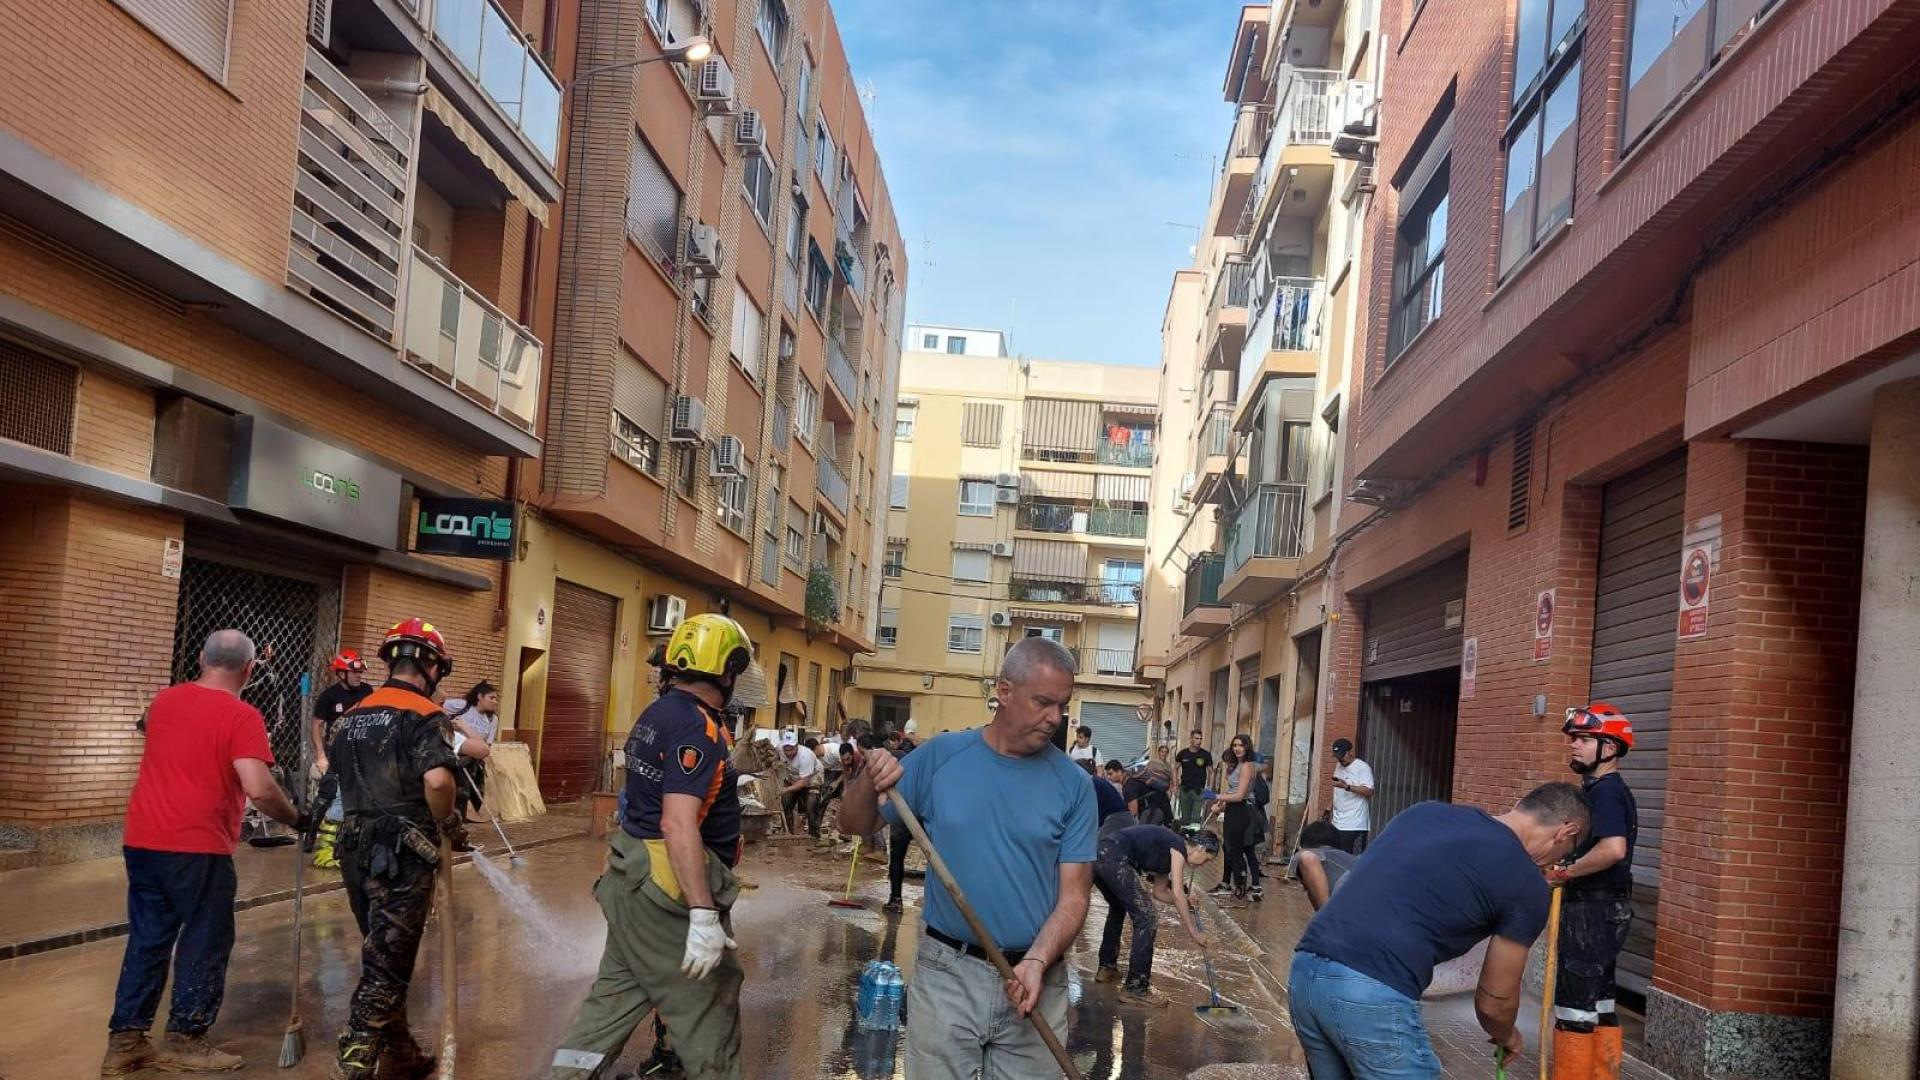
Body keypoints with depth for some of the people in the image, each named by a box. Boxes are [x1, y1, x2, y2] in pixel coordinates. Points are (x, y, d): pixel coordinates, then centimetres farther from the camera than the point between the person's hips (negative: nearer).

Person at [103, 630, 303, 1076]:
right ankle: (184, 1041, 12)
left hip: (141, 840, 7)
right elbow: (258, 789, -22)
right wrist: (296, 819, -7)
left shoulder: (164, 699, 9)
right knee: (204, 943, 7)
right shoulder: (242, 717, -13)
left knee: (147, 939, 15)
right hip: (199, 848, -7)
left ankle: (124, 1040, 19)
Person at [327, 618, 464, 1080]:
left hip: (355, 848, 7)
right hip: (402, 854, -7)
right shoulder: (425, 715, -11)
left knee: (381, 954, 19)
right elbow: (436, 780, -26)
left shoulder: (350, 716, 12)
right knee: (387, 965, -2)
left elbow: (338, 775, 18)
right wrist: (450, 825, -10)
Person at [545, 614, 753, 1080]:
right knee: (709, 1007, 4)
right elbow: (679, 825, -28)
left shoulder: (655, 715, 10)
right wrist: (704, 915, -31)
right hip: (670, 889, -10)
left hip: (633, 879, 10)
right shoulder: (697, 728, -20)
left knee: (616, 992, 18)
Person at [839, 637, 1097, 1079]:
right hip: (945, 977, 0)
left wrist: (1037, 962, -20)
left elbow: (1073, 894, -5)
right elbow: (855, 823, 5)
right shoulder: (940, 756, -3)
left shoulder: (1074, 785, -4)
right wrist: (869, 777, -16)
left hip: (1035, 984, 0)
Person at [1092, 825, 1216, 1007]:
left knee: (1118, 909, 33)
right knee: (1146, 919, -3)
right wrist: (1194, 932, 1)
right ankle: (1135, 988, 1)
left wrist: (1185, 901, 22)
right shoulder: (1179, 846, 2)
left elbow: (1159, 890, 35)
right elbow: (1177, 894, -4)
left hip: (1097, 854, 10)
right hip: (1114, 858, -10)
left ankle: (1106, 968, 43)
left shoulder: (1168, 851, 28)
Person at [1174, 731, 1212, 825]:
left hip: (1199, 790, -2)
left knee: (1196, 818, -6)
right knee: (1185, 818, 10)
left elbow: (1211, 771, 2)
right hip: (1185, 789, 2)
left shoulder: (1206, 754, -3)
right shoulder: (1183, 754, 2)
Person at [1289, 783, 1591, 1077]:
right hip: (1372, 996, -7)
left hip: (1304, 972, 7)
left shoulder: (1425, 811, 21)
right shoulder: (1526, 884, 5)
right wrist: (1507, 1037, 38)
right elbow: (1494, 1001, 15)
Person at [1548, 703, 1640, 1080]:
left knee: (1574, 1005, -4)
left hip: (1593, 910, -10)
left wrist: (1565, 873, -20)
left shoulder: (1605, 791, -18)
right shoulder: (1599, 789, 14)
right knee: (1600, 1001, 16)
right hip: (1602, 908, 10)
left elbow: (1613, 849, -32)